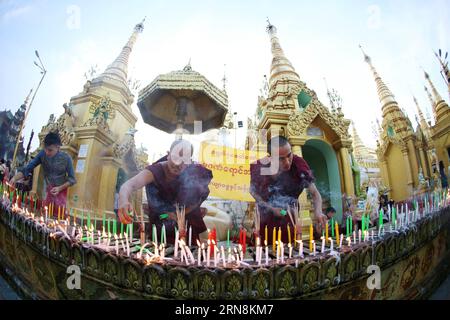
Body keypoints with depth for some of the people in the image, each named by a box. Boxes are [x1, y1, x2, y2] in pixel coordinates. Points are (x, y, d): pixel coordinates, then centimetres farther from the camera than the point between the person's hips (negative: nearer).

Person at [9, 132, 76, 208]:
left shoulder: (66, 158, -14)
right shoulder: (42, 154, -7)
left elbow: (72, 179, -7)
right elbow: (27, 169, -6)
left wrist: (60, 188, -19)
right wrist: (14, 178, -22)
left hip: (61, 192, -3)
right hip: (47, 192, 3)